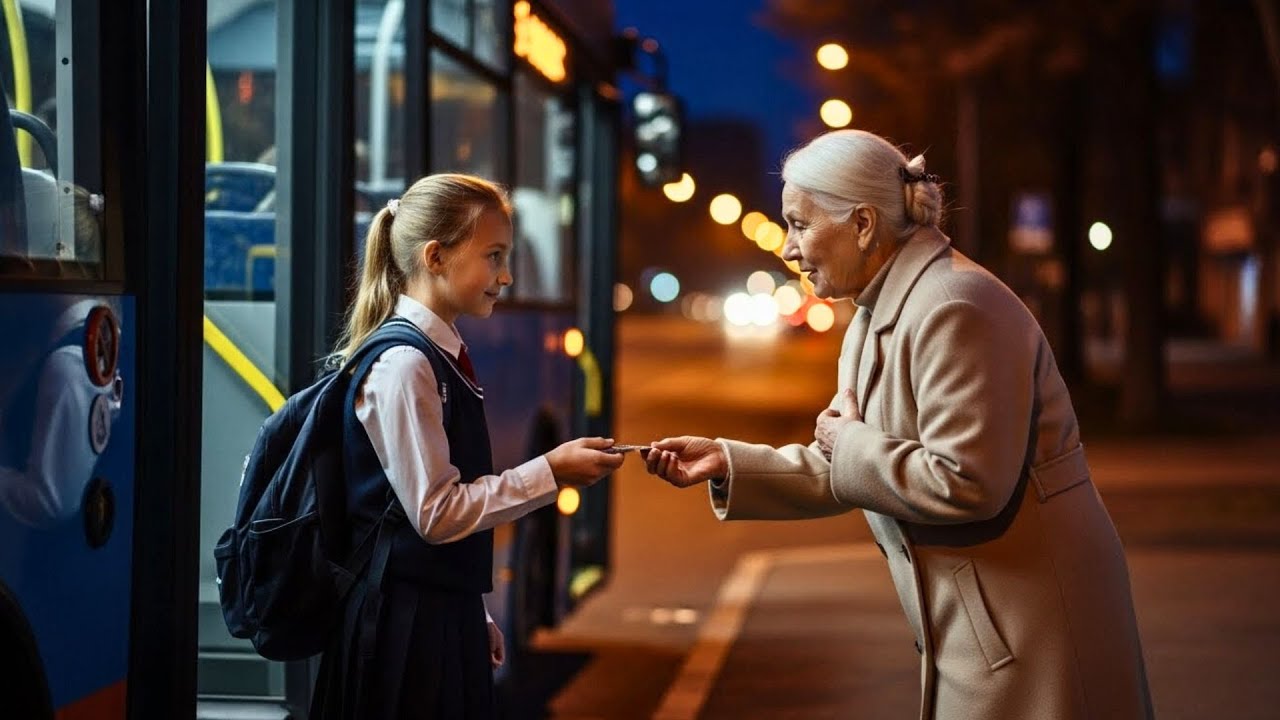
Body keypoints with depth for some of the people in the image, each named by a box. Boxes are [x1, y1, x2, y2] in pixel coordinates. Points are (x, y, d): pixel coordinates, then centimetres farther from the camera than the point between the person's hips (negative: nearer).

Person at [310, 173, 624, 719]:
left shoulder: (443, 359, 12)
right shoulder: (404, 364, -15)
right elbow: (436, 513, -19)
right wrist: (551, 472, -15)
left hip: (447, 616, 9)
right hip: (408, 626, -9)